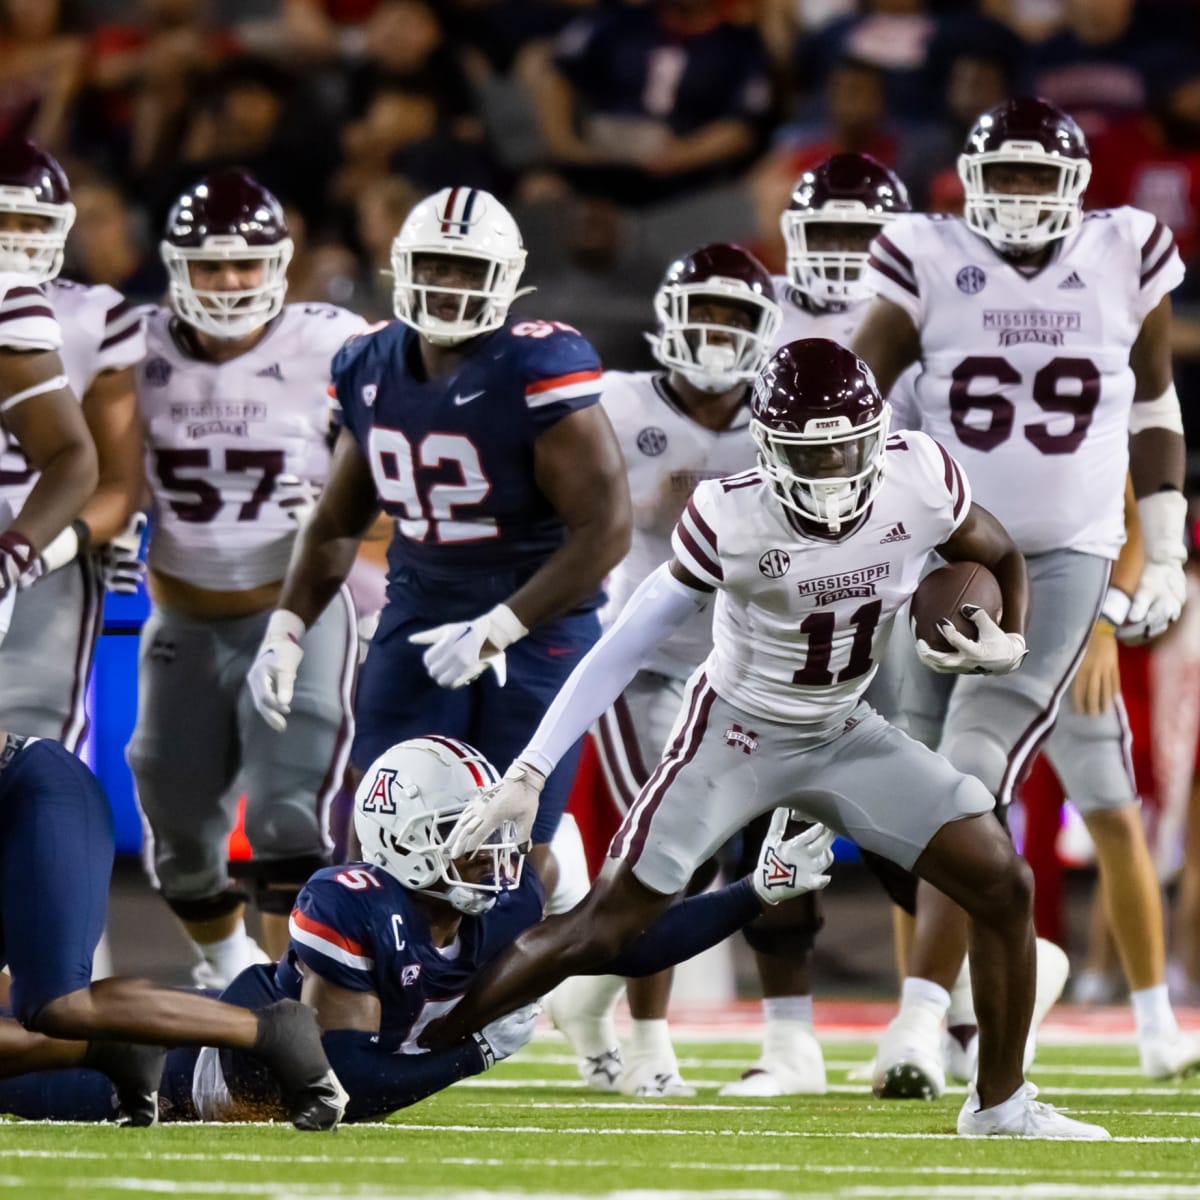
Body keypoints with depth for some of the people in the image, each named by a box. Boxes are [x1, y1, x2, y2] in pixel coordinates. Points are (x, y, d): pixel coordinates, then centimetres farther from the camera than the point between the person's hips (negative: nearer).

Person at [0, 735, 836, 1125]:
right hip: (223, 1066, -6)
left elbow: (632, 946, -10)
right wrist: (476, 1050, -34)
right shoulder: (351, 910, -34)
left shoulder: (511, 906, -15)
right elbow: (343, 1078, -36)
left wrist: (761, 892, -16)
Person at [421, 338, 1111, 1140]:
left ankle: (1002, 1104, 10)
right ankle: (413, 1050, 1)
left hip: (845, 735, 4)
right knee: (607, 924, -10)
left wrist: (1007, 643, -17)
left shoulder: (920, 481, -18)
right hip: (736, 734, -4)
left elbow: (1000, 558, 5)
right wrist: (529, 774, -23)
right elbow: (622, 650, -19)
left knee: (1003, 884, -7)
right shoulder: (733, 523, -26)